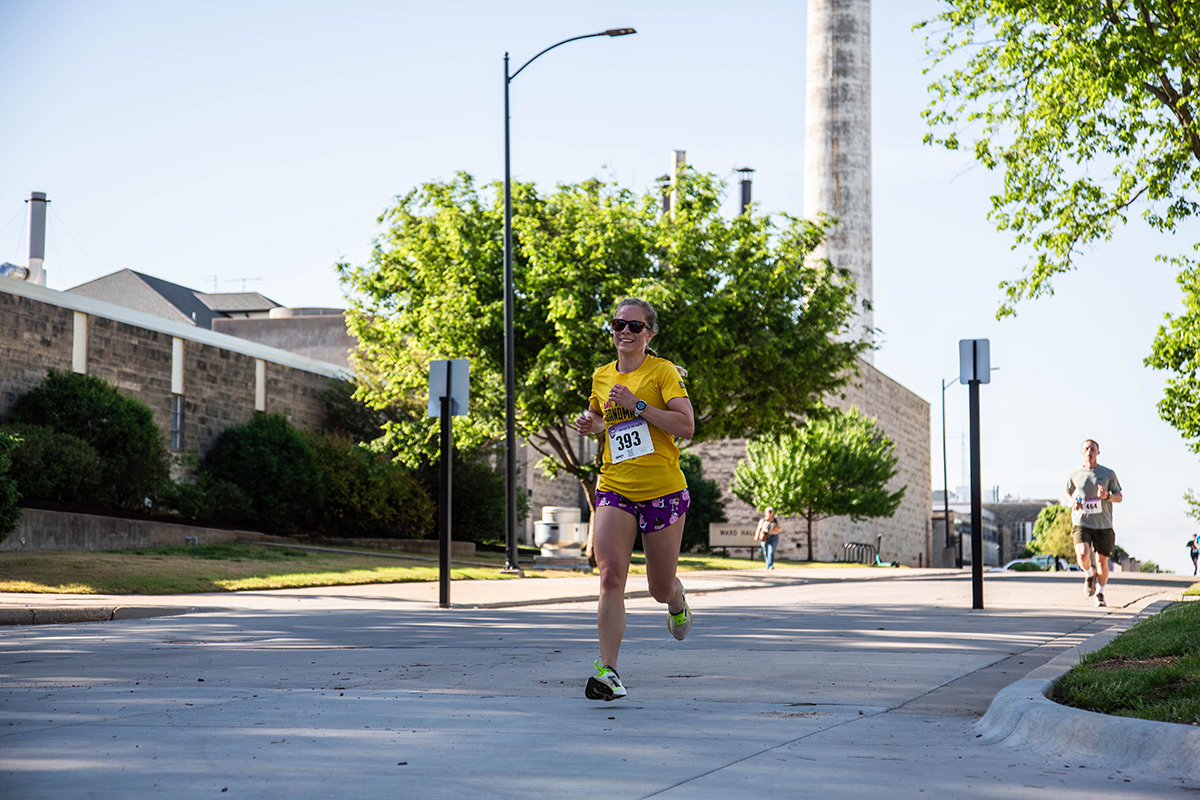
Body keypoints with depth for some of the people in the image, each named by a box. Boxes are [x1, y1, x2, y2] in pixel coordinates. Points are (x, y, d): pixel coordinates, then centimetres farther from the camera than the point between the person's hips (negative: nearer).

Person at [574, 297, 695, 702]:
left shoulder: (663, 371, -4)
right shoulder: (601, 377, 10)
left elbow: (686, 426, -15)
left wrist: (638, 406, -20)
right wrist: (589, 424, 9)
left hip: (664, 491, -3)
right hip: (614, 490, 3)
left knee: (661, 588, 9)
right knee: (611, 577, -16)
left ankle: (678, 605, 47)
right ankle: (608, 671, -17)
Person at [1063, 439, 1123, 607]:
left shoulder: (1108, 474, 2)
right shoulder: (1074, 474, 4)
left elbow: (1119, 497, 6)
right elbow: (1067, 493, 18)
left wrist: (1107, 495, -16)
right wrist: (1072, 501, -5)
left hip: (1103, 525, 1)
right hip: (1081, 523, -1)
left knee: (1102, 562, 5)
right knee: (1083, 555, -23)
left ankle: (1100, 593, 29)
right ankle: (1089, 575, 11)